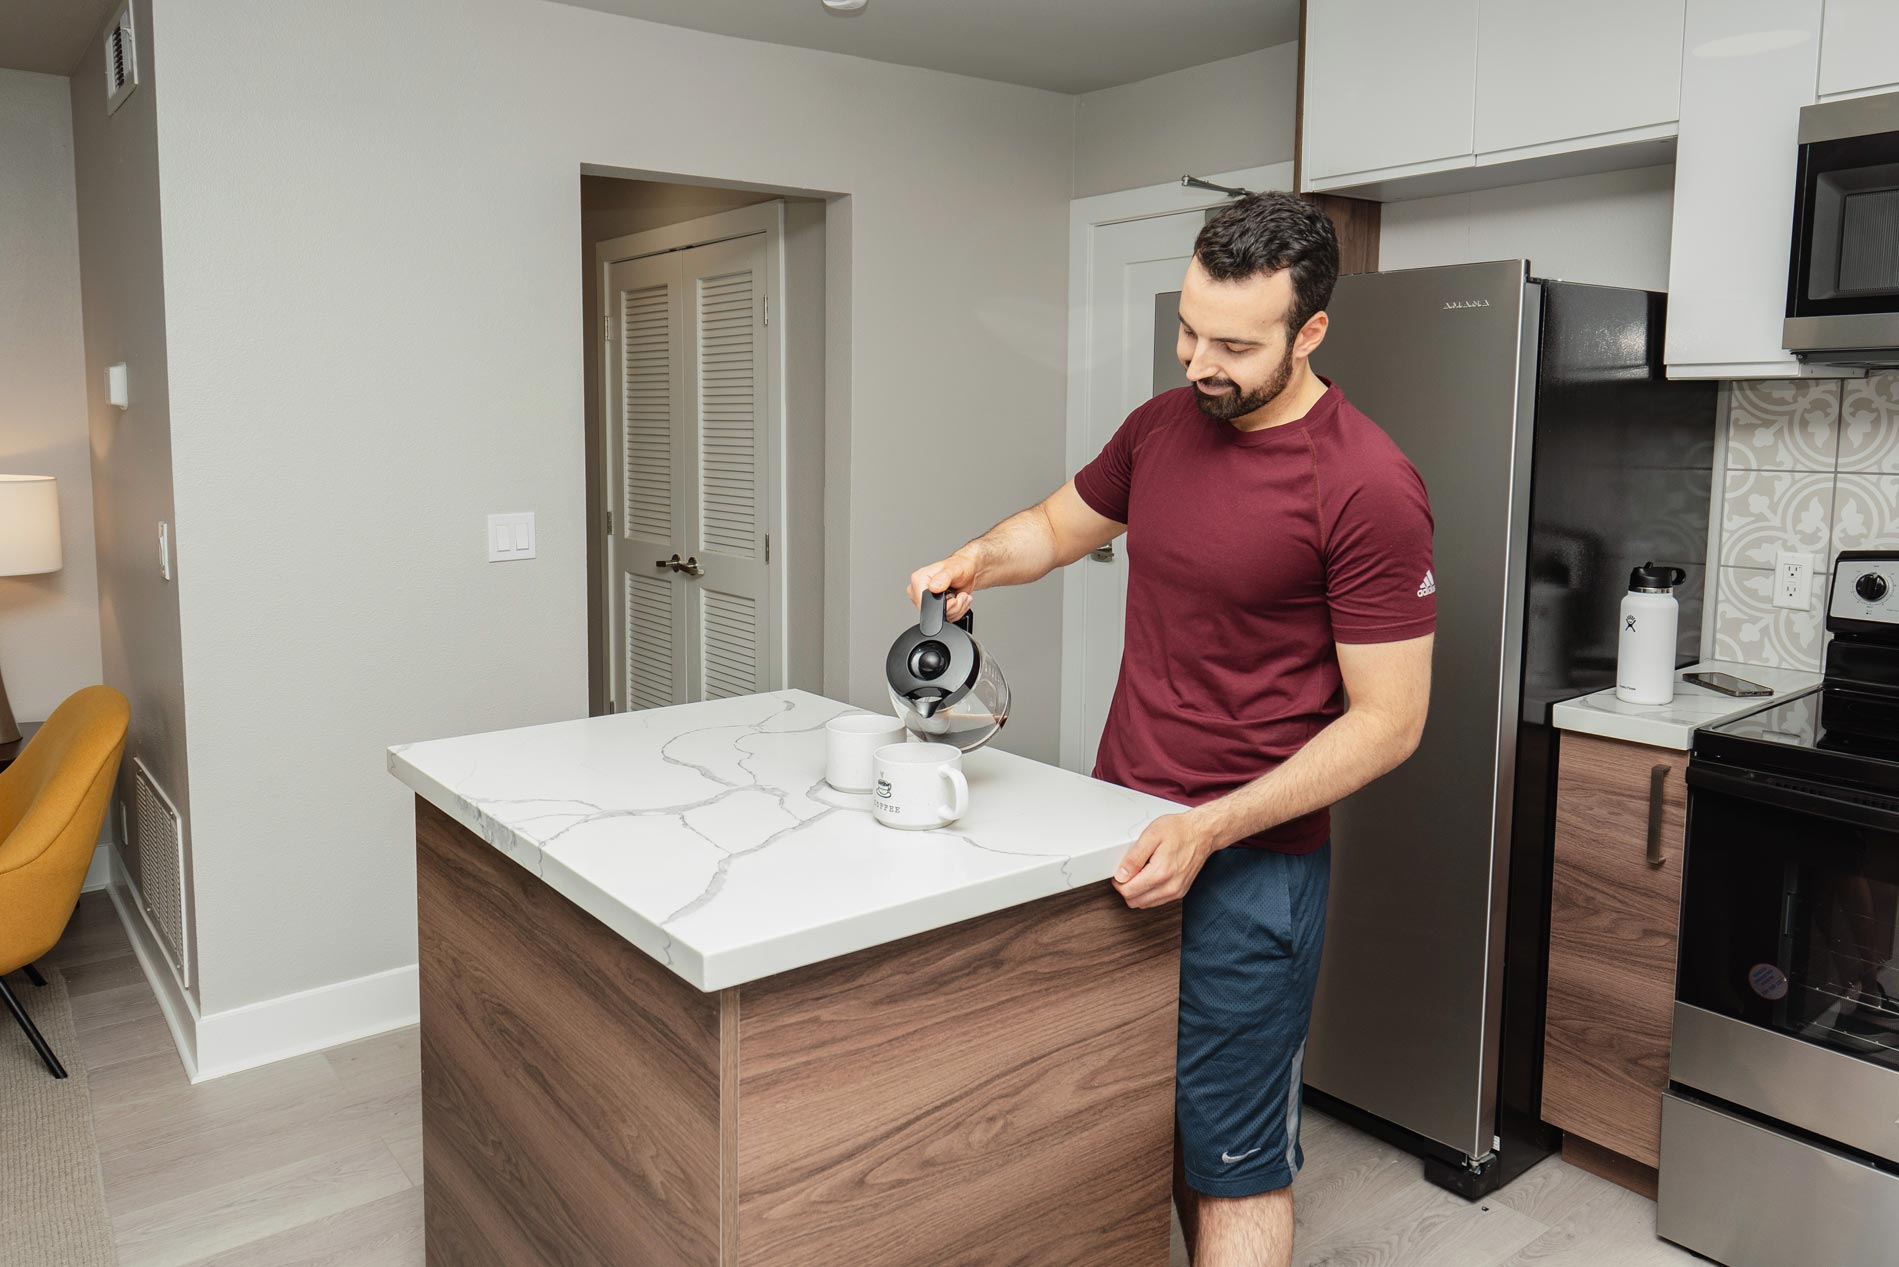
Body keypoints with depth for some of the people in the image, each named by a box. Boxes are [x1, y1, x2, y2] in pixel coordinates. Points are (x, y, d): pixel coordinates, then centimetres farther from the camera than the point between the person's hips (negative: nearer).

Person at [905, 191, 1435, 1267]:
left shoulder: (1368, 486, -16)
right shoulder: (1164, 424, 4)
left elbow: (1388, 720, -15)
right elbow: (1065, 524, 21)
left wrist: (1210, 831, -22)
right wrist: (981, 559, -2)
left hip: (1249, 861, -6)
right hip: (1120, 826, 7)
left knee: (1235, 1166, 6)